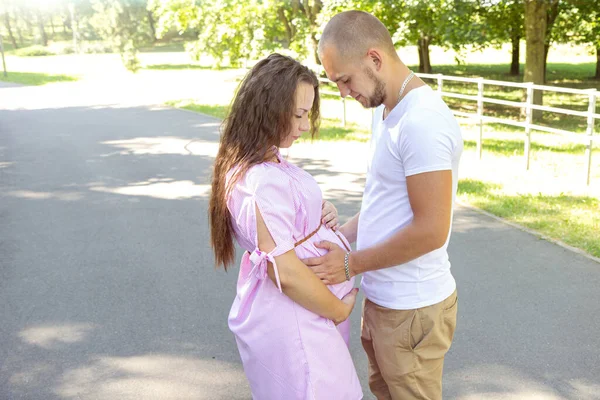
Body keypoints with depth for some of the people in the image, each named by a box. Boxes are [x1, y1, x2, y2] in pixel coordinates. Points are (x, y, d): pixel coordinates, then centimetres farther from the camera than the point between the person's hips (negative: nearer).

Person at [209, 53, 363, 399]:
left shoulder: (267, 161, 4)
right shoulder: (260, 182, -26)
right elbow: (285, 271, -26)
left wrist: (320, 217, -1)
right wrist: (341, 310, -12)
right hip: (290, 322, -10)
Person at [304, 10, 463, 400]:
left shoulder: (422, 122, -24)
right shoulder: (385, 111, 8)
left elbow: (430, 231, -25)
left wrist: (351, 264, -17)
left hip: (411, 309, -9)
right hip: (383, 296, 9)